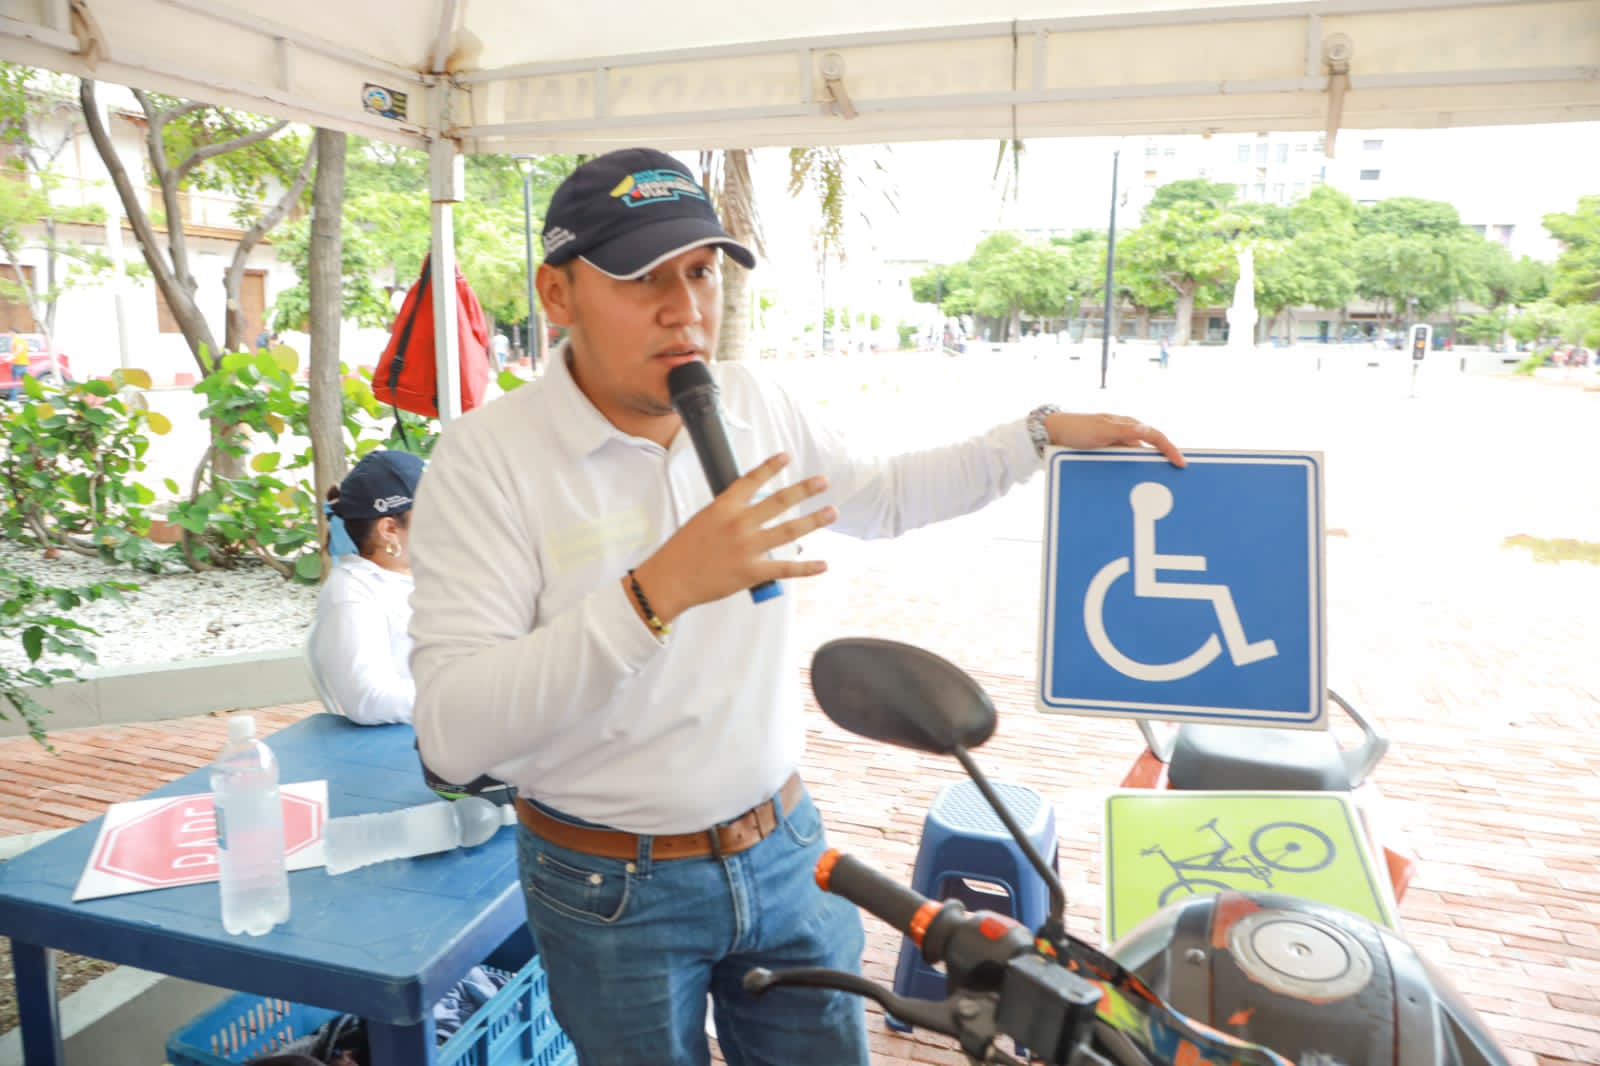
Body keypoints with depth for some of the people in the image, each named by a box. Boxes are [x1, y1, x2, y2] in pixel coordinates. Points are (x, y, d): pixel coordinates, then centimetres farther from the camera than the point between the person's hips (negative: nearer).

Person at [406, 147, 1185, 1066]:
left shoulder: (756, 406, -2)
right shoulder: (487, 457, -19)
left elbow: (881, 496, 16)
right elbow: (452, 732, -26)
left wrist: (1046, 434, 11)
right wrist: (656, 591, -37)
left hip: (786, 849, 4)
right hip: (611, 890, -4)